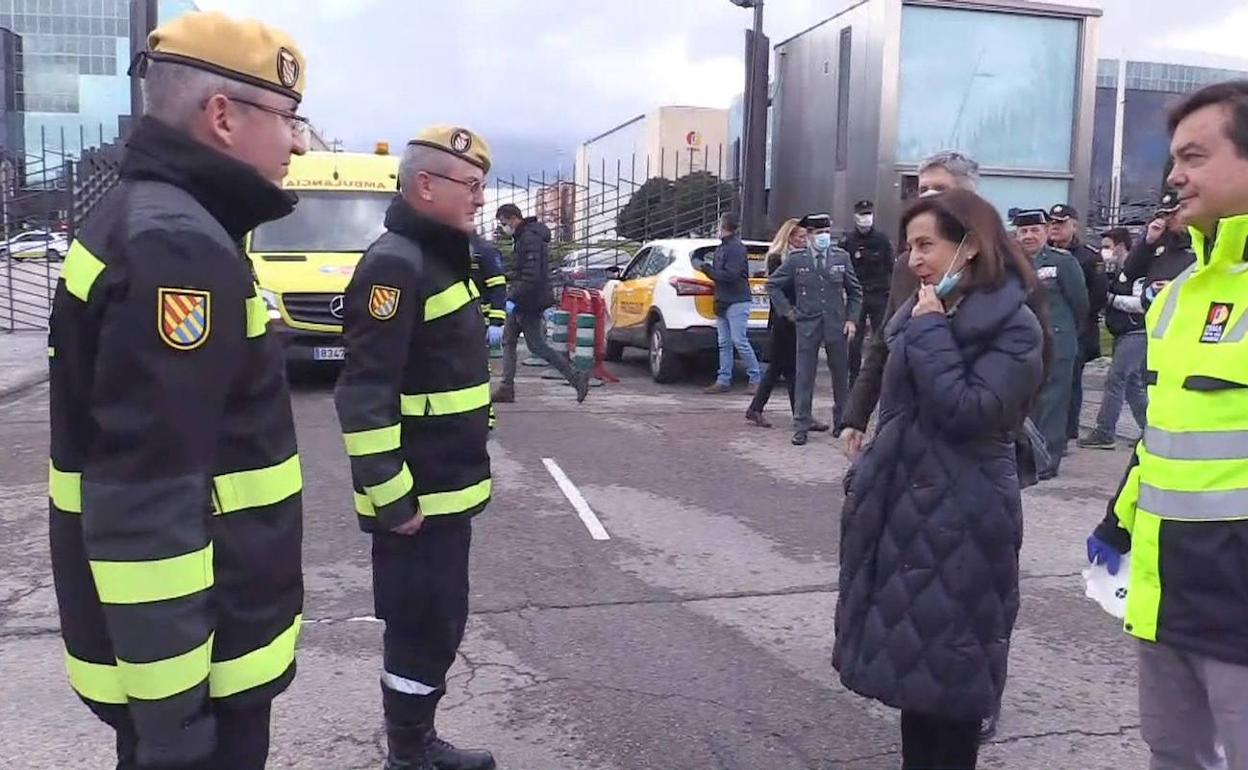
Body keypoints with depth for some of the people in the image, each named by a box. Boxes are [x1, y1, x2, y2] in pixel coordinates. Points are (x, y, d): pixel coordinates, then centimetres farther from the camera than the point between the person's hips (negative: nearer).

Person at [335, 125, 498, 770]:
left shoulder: (439, 257, 14)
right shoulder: (395, 264, -18)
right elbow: (364, 394, -24)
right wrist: (391, 497, -23)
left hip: (445, 487, 10)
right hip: (416, 496, -10)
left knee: (439, 621, 18)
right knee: (423, 627, 2)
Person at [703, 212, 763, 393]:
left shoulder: (736, 248, -14)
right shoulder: (722, 247, 16)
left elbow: (731, 275, -21)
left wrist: (708, 270, -14)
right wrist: (708, 269, 4)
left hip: (737, 302, -9)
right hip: (723, 302, 9)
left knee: (740, 342, -8)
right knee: (724, 343, 8)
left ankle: (756, 379, 1)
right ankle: (723, 380, 11)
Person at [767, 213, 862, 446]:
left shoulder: (841, 258, 4)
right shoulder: (796, 260, -1)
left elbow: (855, 291, 11)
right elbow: (773, 284, 8)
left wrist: (851, 319, 2)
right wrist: (787, 311, 2)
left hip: (837, 326, 2)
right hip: (808, 326, -2)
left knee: (841, 376, 10)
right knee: (804, 376, -1)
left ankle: (841, 422, 25)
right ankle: (802, 425, 7)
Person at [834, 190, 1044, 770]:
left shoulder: (1013, 327, -12)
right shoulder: (918, 314, 11)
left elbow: (968, 412, -24)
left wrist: (931, 330, -18)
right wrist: (865, 480, 17)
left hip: (962, 523, -7)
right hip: (902, 509, 8)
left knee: (948, 666, 3)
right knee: (907, 655, 15)